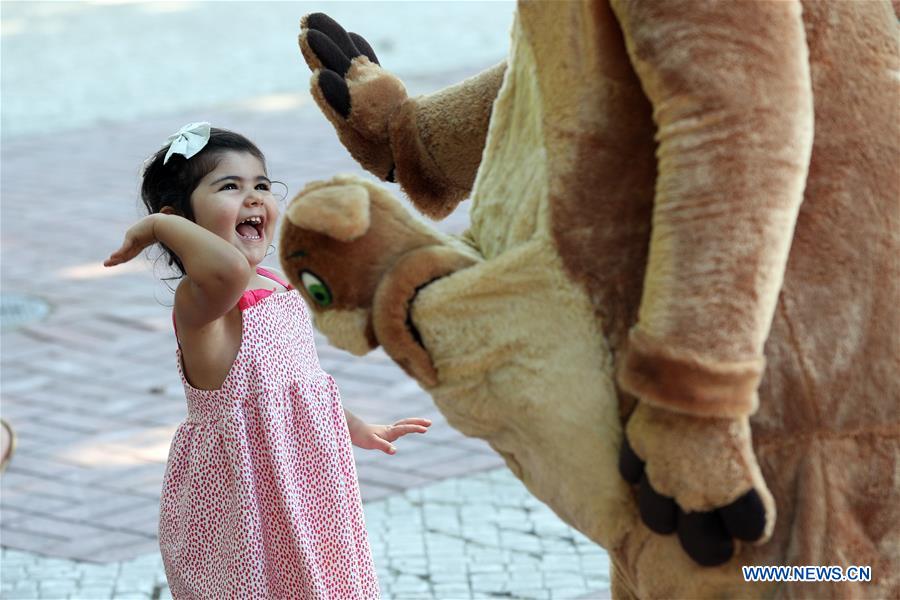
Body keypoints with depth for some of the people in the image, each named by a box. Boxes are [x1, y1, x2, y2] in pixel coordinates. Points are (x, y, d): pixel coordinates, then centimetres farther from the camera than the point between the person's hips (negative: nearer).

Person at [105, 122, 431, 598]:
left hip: (303, 490, 9)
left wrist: (359, 430, 34)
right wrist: (161, 224, -33)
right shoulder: (199, 301, -23)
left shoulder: (280, 290, 6)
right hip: (239, 504, -9)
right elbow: (228, 270, -48)